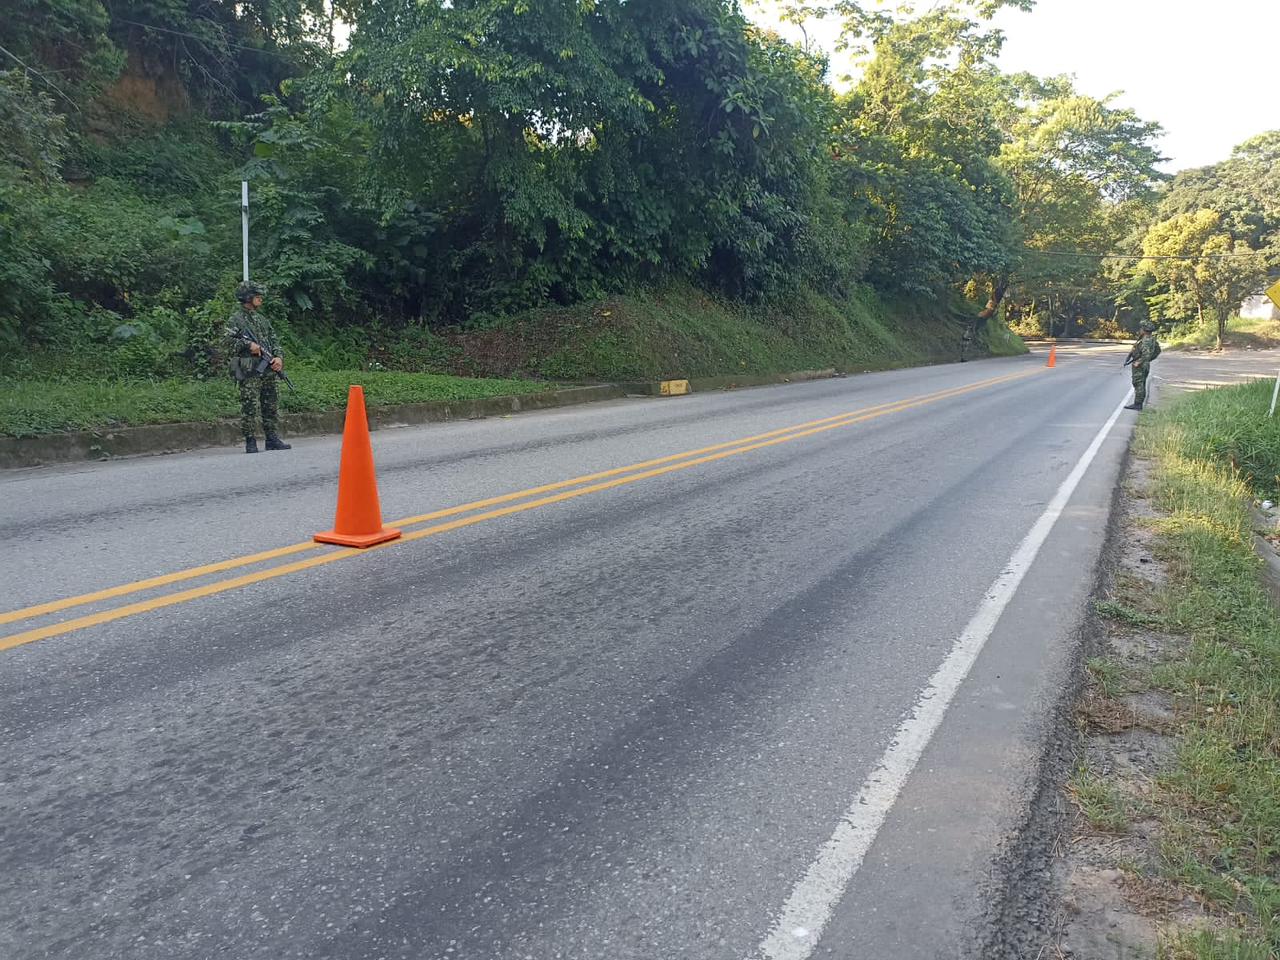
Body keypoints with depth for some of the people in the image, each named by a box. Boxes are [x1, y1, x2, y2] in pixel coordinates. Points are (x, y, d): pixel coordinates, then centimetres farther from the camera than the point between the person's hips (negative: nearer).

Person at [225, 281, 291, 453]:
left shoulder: (262, 319, 18)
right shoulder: (236, 319, -2)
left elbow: (274, 340, 17)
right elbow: (227, 341, -10)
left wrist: (278, 357, 1)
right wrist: (247, 344, -18)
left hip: (268, 369, 7)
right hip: (249, 372, -7)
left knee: (272, 406, 7)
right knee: (249, 407, -5)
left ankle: (273, 440, 14)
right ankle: (250, 442, 0)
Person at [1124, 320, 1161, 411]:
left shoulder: (1145, 341, -22)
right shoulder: (1152, 339, 8)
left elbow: (1146, 355, -34)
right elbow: (1158, 350, 21)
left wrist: (1138, 362, -24)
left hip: (1140, 366, -10)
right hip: (1146, 365, 10)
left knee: (1138, 384, -7)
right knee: (1141, 385, 14)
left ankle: (1137, 404, -6)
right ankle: (1139, 404, 20)